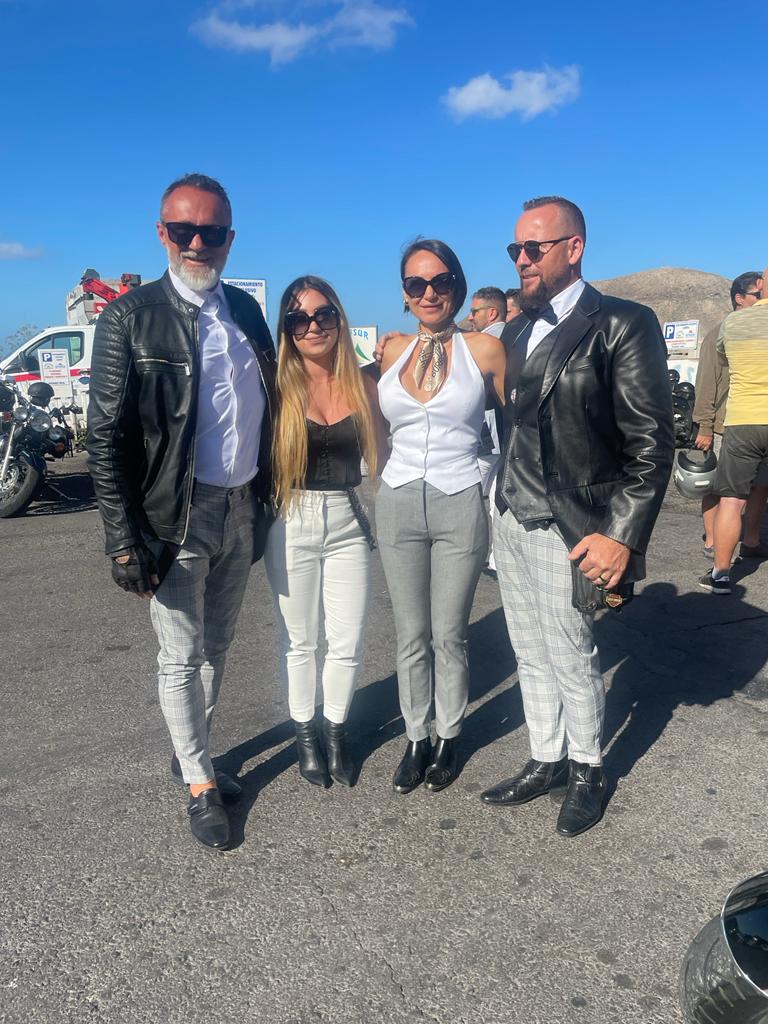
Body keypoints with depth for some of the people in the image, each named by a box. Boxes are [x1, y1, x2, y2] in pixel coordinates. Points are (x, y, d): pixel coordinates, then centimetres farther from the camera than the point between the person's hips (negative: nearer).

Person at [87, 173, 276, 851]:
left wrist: (265, 498, 9)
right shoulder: (130, 317, -9)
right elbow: (106, 437, -12)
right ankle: (200, 784, 27)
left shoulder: (246, 310, 7)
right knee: (180, 657, 7)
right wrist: (125, 542, -17)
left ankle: (192, 753, 39)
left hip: (243, 510, 5)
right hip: (176, 518, -5)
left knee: (217, 647, 18)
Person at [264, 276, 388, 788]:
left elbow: (380, 459, 3)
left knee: (348, 642, 6)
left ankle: (337, 731, 29)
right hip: (292, 524, -2)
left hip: (348, 521, 2)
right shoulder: (279, 385, -4)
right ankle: (305, 733, 32)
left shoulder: (362, 384, 3)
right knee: (300, 640, 12)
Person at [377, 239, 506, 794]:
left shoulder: (485, 348, -4)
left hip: (460, 506, -3)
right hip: (399, 504, 3)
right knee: (411, 636, 11)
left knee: (449, 635, 7)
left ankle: (449, 739, 27)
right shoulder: (393, 351, 6)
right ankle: (417, 740, 27)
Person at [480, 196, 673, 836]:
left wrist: (622, 537, -18)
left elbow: (652, 443, -13)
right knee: (532, 656, 15)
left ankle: (587, 772, 28)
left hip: (567, 529, -6)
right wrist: (502, 502, 5)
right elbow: (514, 423, 13)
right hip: (511, 520, 6)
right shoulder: (518, 332, 12)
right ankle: (547, 762, 33)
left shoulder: (623, 325, -9)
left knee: (571, 658, 5)